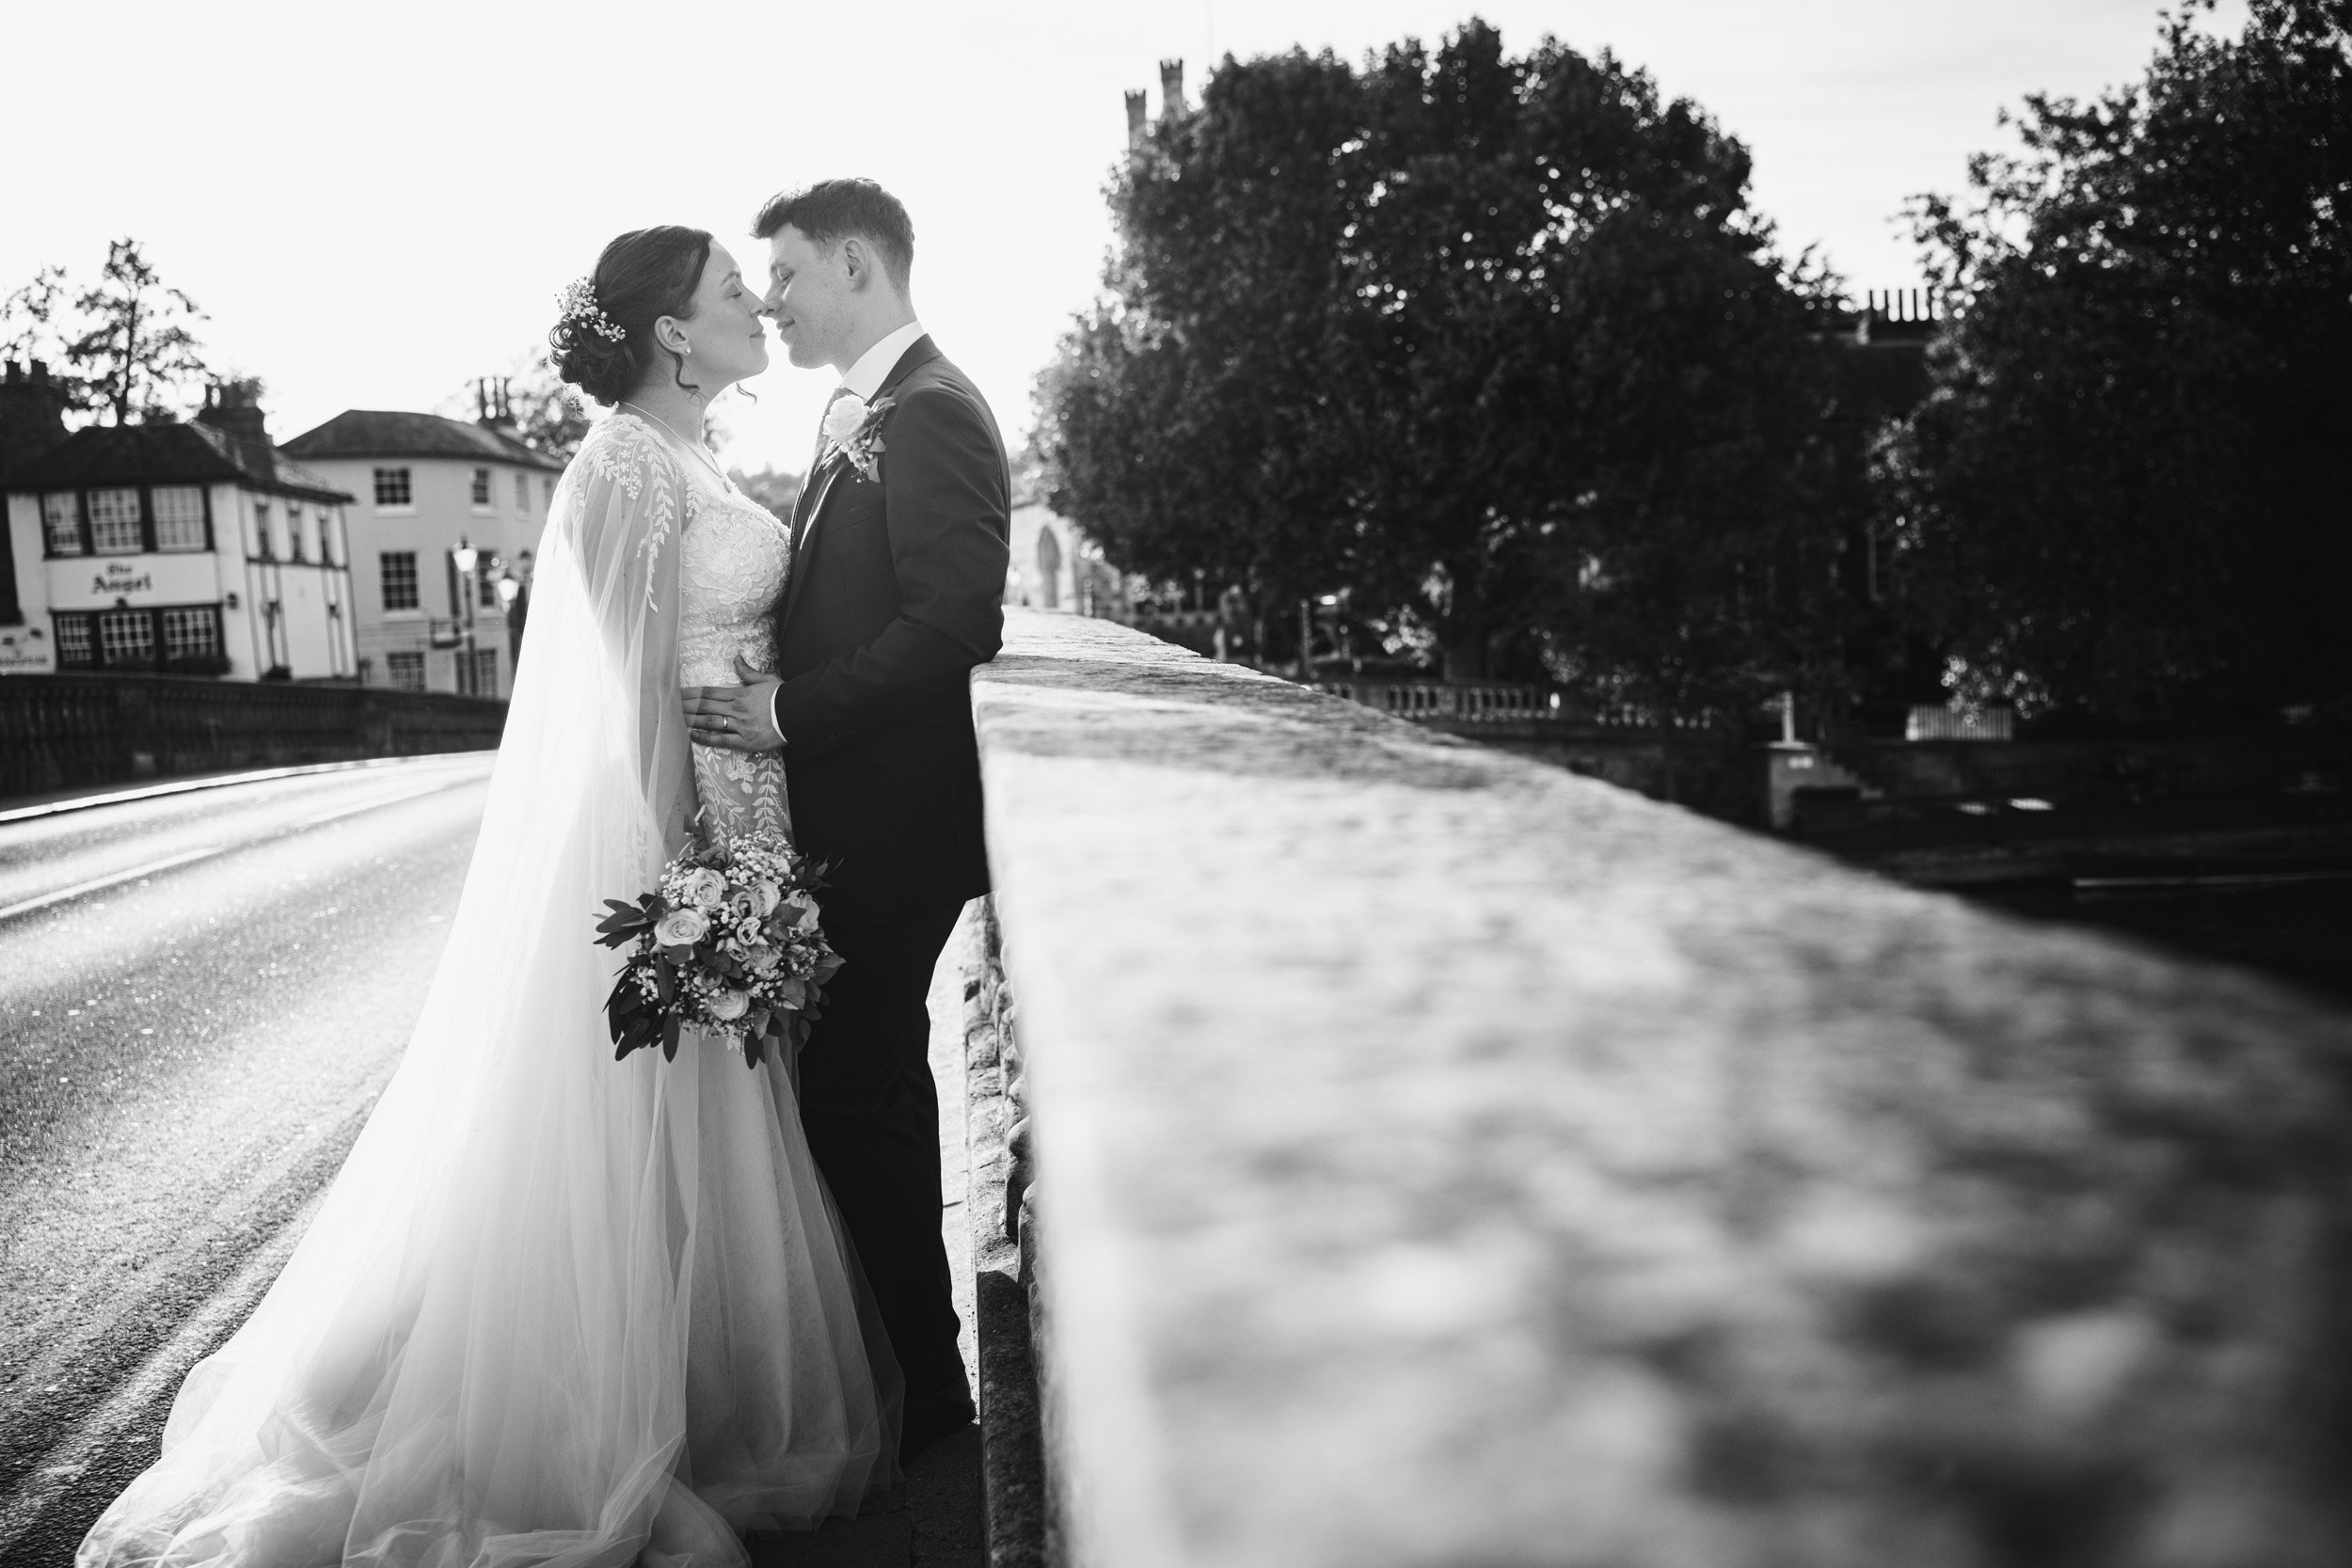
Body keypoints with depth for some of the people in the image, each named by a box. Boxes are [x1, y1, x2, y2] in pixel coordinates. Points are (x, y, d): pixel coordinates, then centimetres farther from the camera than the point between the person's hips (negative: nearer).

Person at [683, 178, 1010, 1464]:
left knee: (852, 1095, -3)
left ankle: (922, 1391, 14)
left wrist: (791, 711, -20)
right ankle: (905, 1353, 35)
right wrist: (767, 700, 7)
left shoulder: (930, 412, -13)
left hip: (890, 822, -10)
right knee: (876, 1086, 18)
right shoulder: (862, 419, 17)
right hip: (852, 814, 10)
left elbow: (958, 623, -22)